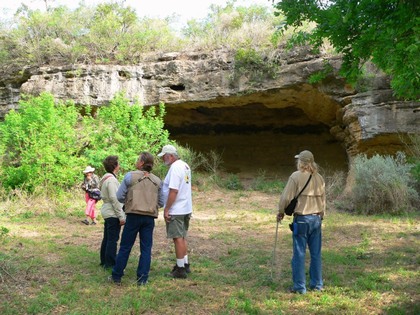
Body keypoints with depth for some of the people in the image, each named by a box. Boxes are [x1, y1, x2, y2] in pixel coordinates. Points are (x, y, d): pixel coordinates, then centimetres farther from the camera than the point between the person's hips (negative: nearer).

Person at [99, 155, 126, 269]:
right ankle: (110, 264, 0)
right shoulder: (111, 180, -18)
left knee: (107, 238, 17)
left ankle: (104, 261, 26)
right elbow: (114, 199, -21)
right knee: (112, 239, -4)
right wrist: (121, 216, -18)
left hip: (107, 213, 10)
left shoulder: (105, 178, 13)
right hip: (113, 214, -10)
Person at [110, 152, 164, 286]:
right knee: (146, 248, 8)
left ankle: (116, 276, 16)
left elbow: (119, 196, -3)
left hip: (134, 216, -2)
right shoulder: (157, 181, 7)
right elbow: (161, 203, 10)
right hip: (150, 218, 3)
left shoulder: (130, 176, -4)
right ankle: (142, 278, 8)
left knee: (125, 247, 7)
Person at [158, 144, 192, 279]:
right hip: (186, 209, 10)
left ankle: (180, 270, 4)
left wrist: (166, 209, -19)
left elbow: (173, 191, -24)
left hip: (176, 210, -9)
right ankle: (185, 264, 28)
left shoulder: (175, 167, -18)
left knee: (178, 238, -2)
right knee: (182, 238, 19)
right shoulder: (185, 166, 12)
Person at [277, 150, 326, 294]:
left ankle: (299, 286, 6)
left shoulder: (296, 176, -10)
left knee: (299, 253, 1)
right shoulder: (319, 178, 6)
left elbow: (286, 197, -11)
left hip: (301, 219, -5)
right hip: (316, 219, 5)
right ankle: (317, 284, 21)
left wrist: (281, 212, 5)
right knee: (316, 253, 13)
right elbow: (323, 199, 14)